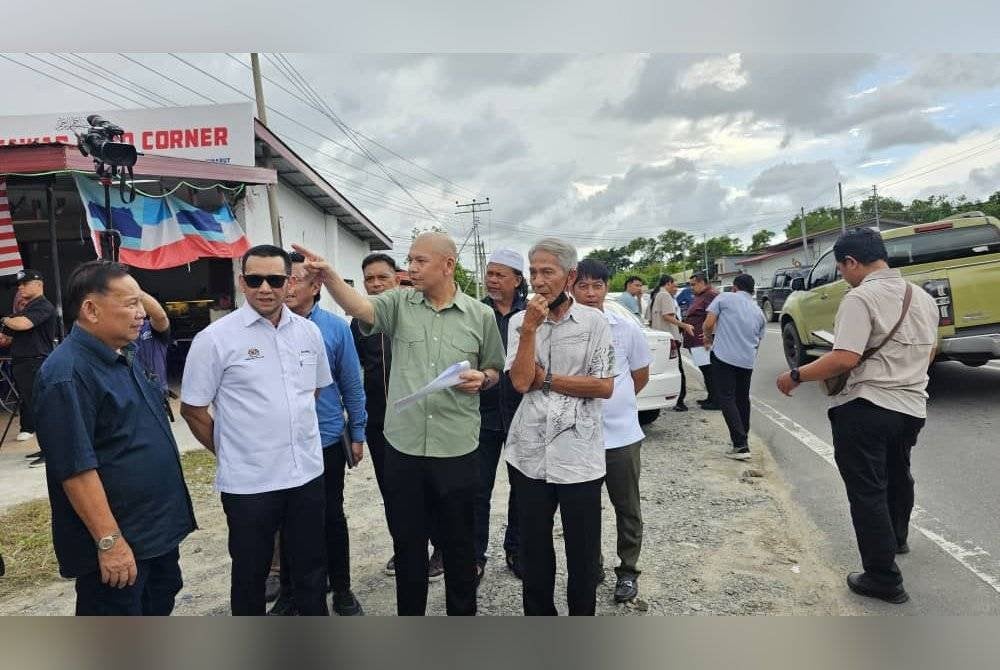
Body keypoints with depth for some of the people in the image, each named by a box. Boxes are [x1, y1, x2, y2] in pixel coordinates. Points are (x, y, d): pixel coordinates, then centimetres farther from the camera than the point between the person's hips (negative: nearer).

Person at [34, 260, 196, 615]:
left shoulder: (123, 358, 8)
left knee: (160, 604, 24)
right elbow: (76, 467, -25)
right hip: (117, 537, -9)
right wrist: (109, 541, -24)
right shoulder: (67, 373, -22)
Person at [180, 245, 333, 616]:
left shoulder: (309, 331, 3)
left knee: (311, 566, 18)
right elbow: (193, 410, -3)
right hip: (248, 481, -3)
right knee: (250, 573, 14)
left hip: (307, 473, 4)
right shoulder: (215, 338, -10)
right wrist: (231, 454, 3)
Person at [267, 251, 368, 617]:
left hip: (327, 440, 0)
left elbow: (352, 384, 0)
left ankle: (342, 591, 31)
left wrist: (357, 434, 1)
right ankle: (288, 593, 34)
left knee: (332, 518, 13)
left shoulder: (336, 327, -5)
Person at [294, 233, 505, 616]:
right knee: (407, 542, 16)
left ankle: (462, 613, 36)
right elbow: (360, 308, -20)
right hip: (403, 446, 1)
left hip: (457, 450, -1)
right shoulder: (399, 304, 1)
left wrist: (481, 379, -12)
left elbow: (495, 371, 11)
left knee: (458, 543, 14)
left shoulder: (480, 315, 1)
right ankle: (409, 613, 36)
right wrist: (328, 276, -37)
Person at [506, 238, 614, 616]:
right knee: (533, 548, 17)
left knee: (583, 551, 11)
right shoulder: (519, 322, 2)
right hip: (529, 455, 2)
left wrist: (545, 378, -9)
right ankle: (538, 613, 37)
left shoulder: (593, 321, -4)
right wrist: (530, 327, -14)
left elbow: (605, 386, -9)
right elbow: (520, 382, -9)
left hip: (578, 457, -2)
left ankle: (583, 614, 33)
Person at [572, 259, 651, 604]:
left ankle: (627, 571, 32)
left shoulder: (627, 328, -4)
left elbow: (641, 375, 9)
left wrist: (616, 403, 10)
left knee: (627, 508, 13)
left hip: (622, 434, 1)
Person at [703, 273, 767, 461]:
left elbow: (708, 324, -6)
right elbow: (758, 341, 22)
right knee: (743, 398, 20)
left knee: (726, 399, -2)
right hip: (748, 359, 5)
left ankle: (741, 445, -8)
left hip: (724, 356, -5)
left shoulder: (725, 297, 3)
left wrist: (708, 337, 15)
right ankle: (743, 438, 32)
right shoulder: (758, 312, 17)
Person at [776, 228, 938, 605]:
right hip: (912, 406, 9)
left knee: (867, 492, 3)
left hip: (866, 409, -9)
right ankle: (896, 539, 52)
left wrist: (795, 377, -16)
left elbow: (844, 360, -27)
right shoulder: (923, 297, 9)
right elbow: (929, 353, 20)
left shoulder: (861, 298, -18)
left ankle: (884, 579, 10)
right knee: (898, 475, 29)